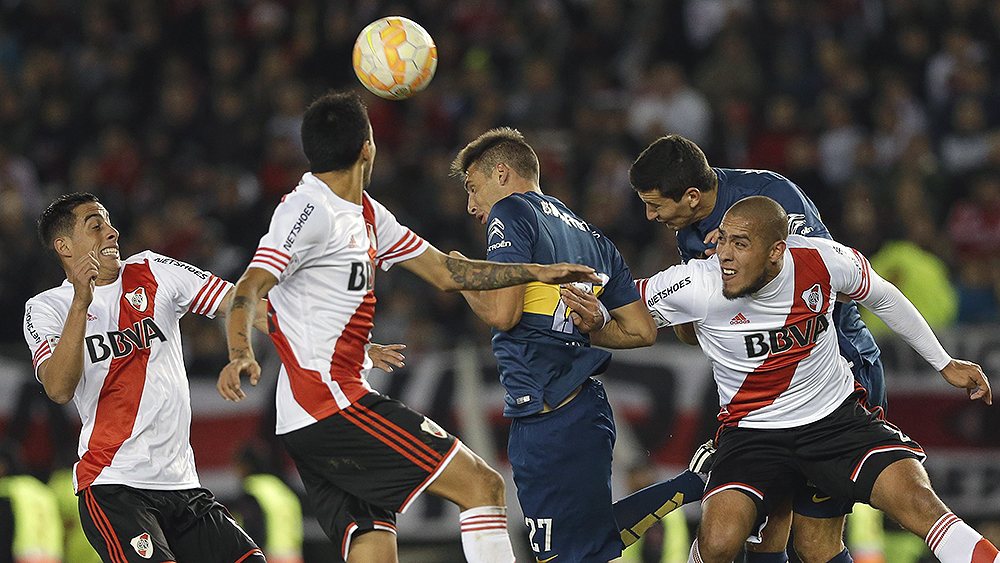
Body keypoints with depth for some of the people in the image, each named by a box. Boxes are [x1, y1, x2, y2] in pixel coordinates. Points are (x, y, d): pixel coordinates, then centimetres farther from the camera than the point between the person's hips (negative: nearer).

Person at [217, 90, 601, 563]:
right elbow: (248, 290, -21)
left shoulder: (367, 215, 18)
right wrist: (241, 354, -39)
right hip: (334, 405, -10)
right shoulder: (310, 210, -11)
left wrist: (536, 272, 20)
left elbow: (444, 272, 25)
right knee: (483, 486, -7)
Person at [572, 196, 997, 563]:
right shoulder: (698, 285, -20)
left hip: (838, 416, 1)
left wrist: (944, 364, 17)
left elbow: (882, 297, 7)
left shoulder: (825, 261, -14)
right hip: (753, 433, -1)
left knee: (918, 504, -23)